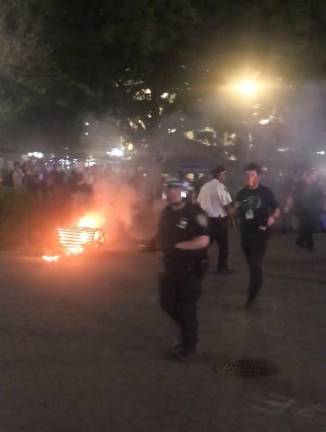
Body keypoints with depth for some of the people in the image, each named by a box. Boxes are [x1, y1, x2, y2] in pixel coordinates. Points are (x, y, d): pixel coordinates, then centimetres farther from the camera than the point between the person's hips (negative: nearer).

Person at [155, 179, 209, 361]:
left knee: (187, 307, 3)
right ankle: (188, 328, 38)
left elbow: (203, 241, -26)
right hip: (171, 266, 7)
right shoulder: (167, 212, 6)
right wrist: (161, 244, 0)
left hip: (191, 267, -7)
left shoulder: (195, 212, -17)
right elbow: (162, 236, 21)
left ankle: (189, 345, 22)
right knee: (167, 302, 13)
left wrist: (177, 245, -20)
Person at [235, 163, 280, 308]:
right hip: (245, 232, 5)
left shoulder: (266, 192, -6)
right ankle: (256, 286, 39)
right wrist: (236, 208, -8)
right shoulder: (242, 193, 4)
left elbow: (277, 209, 0)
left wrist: (273, 217, -21)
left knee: (255, 264, -10)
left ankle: (252, 295, -2)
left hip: (260, 232, -5)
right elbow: (236, 212, 15)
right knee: (251, 263, 18)